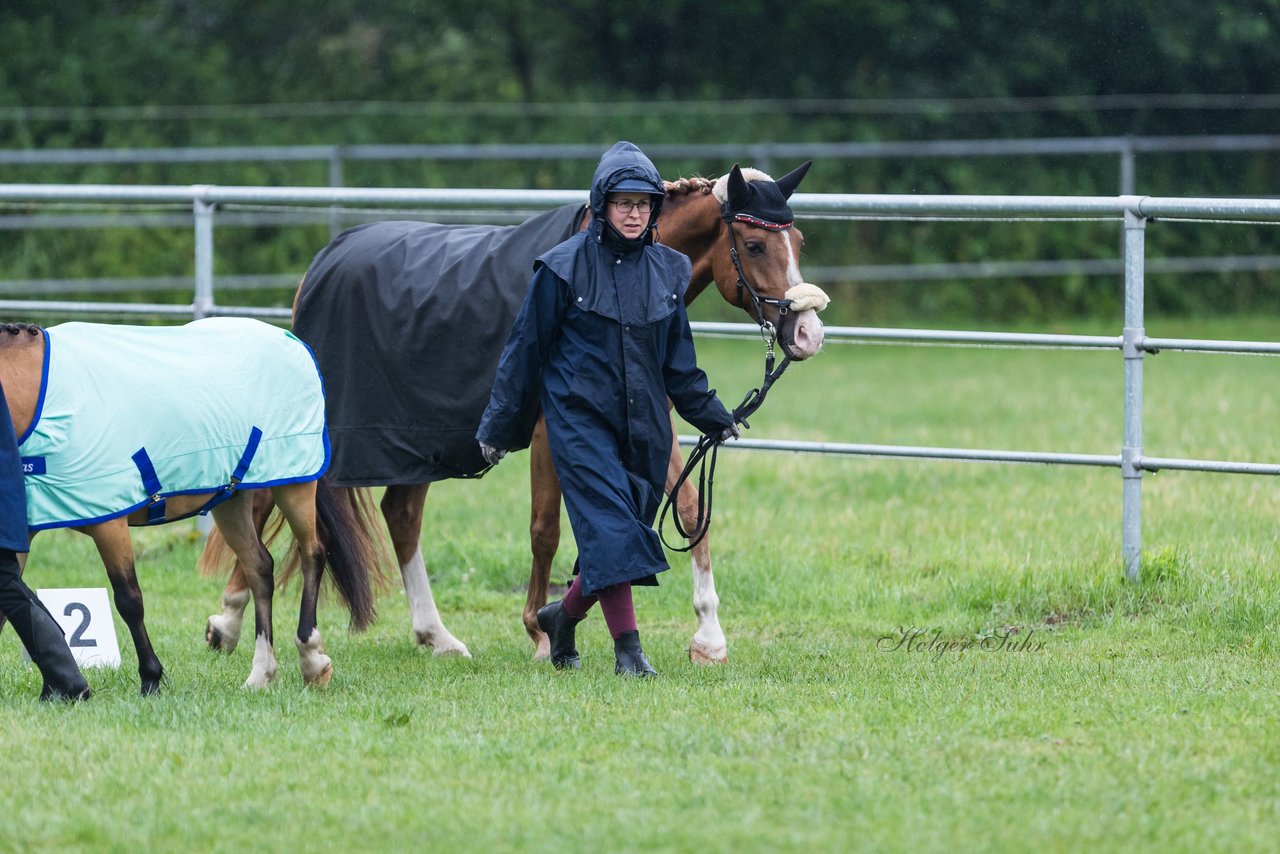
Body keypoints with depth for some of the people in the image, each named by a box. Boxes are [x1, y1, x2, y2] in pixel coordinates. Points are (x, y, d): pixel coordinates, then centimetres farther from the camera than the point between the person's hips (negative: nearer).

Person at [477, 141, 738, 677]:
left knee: (629, 529, 7)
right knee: (610, 527, -15)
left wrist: (712, 417, 18)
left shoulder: (668, 271, 8)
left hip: (645, 426, 5)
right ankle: (627, 649, -14)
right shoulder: (564, 268, -6)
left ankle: (563, 617, 31)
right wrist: (499, 427, 0)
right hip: (580, 417, -5)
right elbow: (525, 350, -1)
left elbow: (679, 362, 18)